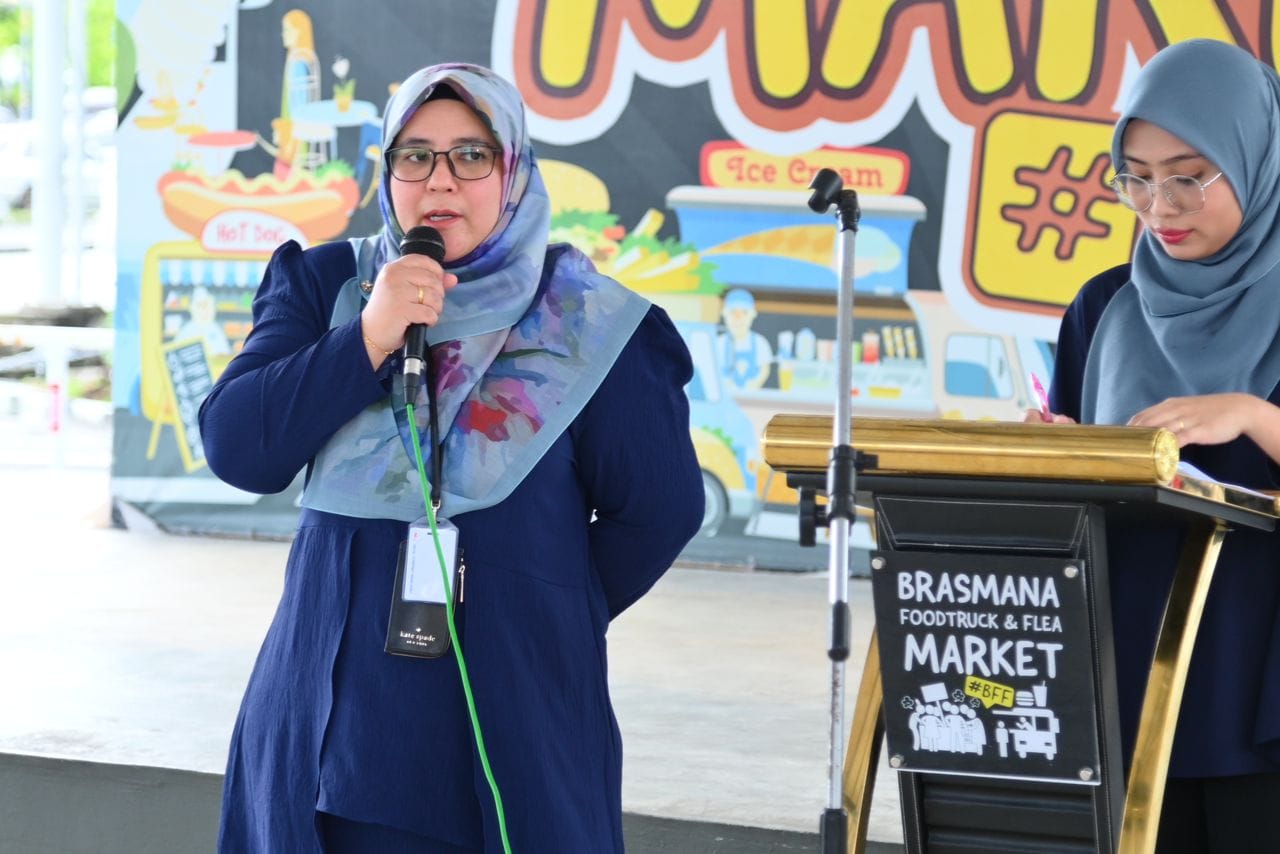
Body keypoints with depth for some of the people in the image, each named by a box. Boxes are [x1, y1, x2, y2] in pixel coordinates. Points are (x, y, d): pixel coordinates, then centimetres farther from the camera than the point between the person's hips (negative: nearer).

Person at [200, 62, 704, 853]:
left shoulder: (585, 325, -4)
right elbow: (236, 449, -8)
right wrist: (370, 340, -17)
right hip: (335, 710, 2)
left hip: (516, 717, -2)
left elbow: (660, 508, 1)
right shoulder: (325, 287, 4)